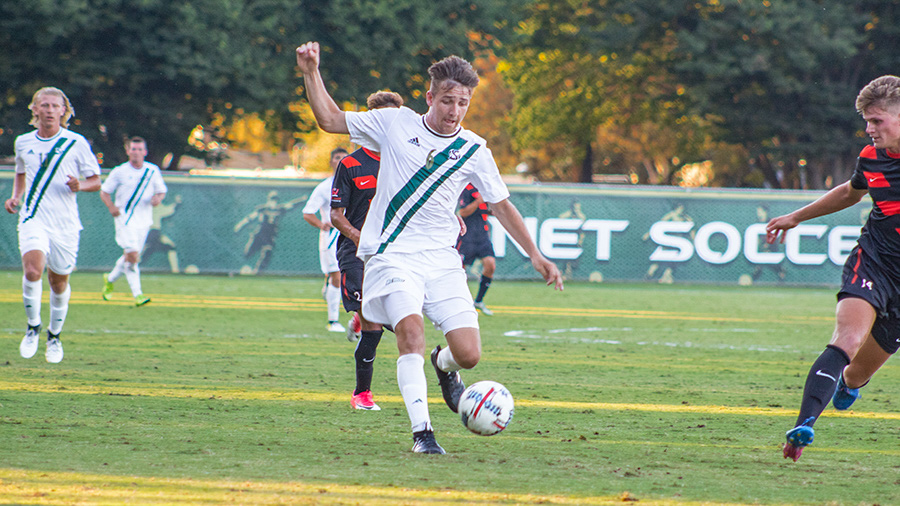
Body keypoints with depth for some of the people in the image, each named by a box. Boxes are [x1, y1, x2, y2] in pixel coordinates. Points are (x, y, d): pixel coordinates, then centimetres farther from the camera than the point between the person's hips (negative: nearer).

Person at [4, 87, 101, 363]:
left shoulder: (76, 143, -1)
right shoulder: (23, 143, 8)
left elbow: (96, 181, 4)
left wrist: (79, 186, -17)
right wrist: (15, 197, 9)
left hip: (65, 223, 0)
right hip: (33, 219, 0)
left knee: (59, 283, 8)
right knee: (32, 270, -24)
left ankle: (54, 335, 31)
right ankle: (33, 327, -3)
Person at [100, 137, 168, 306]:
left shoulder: (153, 171, 5)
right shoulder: (119, 172, -3)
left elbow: (162, 191, 15)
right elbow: (104, 192, 3)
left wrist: (158, 198, -9)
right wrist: (111, 207, -16)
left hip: (144, 220, 4)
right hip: (125, 218, -4)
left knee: (130, 256, 11)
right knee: (132, 255, -18)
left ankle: (110, 279, 37)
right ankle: (137, 294, -16)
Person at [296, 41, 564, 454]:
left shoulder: (474, 151, 5)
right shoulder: (396, 124, 1)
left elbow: (502, 206, 14)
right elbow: (330, 120, 8)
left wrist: (535, 256, 10)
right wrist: (311, 72, -4)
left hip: (441, 258, 2)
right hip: (392, 253, -2)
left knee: (468, 354, -8)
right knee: (411, 331, -27)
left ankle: (444, 364, 30)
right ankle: (421, 432, -23)